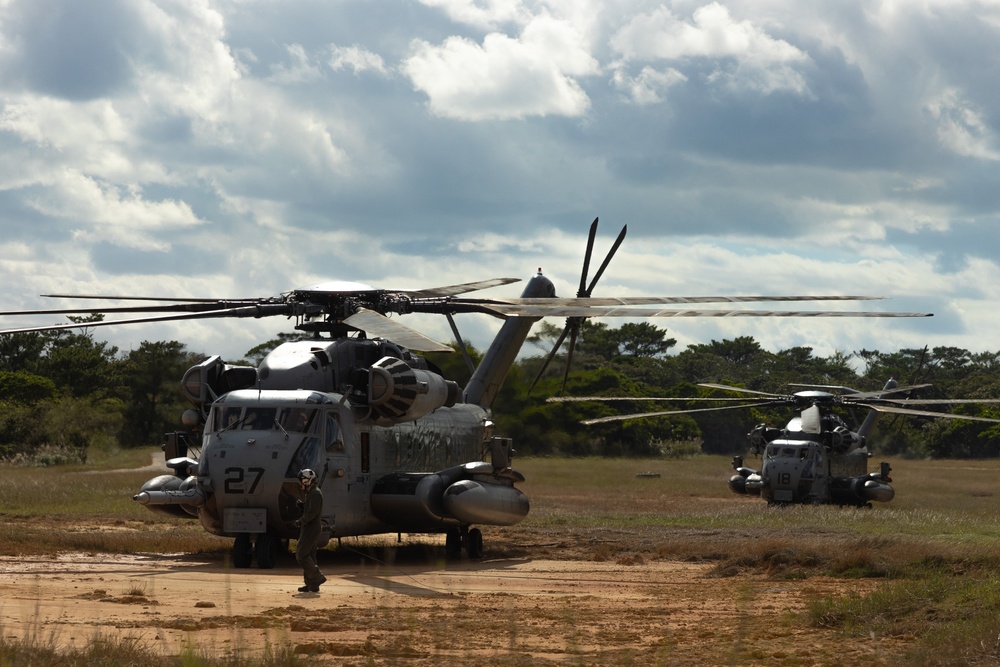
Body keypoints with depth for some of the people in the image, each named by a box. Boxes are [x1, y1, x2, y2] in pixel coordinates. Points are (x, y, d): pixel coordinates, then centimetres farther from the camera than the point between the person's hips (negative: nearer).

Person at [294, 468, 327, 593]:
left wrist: (301, 521, -15)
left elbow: (313, 512, -23)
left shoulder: (315, 493, -15)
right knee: (309, 556, 11)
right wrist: (301, 505, 5)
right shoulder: (309, 493, 18)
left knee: (301, 555, -12)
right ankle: (311, 585, 12)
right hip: (309, 528, 11)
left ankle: (317, 577, -9)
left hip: (312, 528, -11)